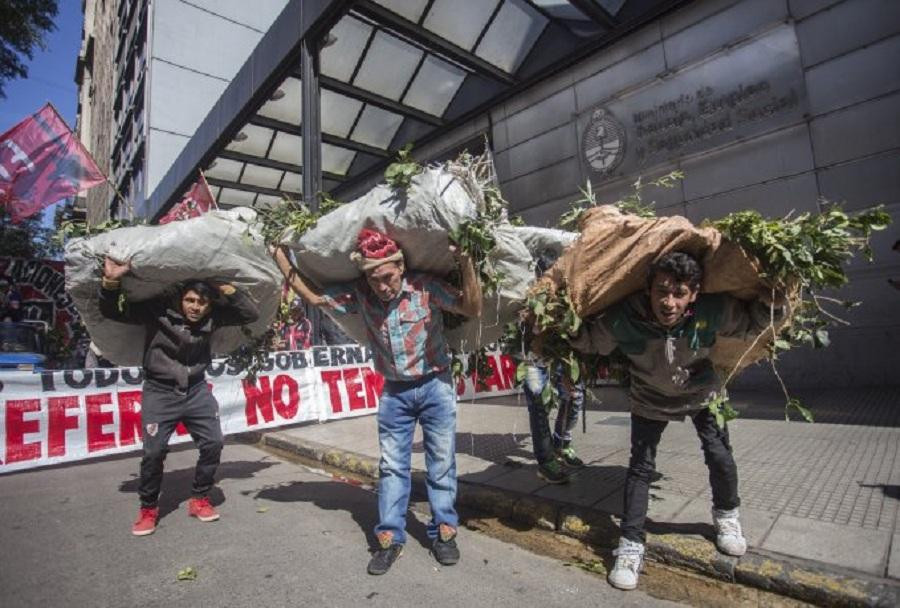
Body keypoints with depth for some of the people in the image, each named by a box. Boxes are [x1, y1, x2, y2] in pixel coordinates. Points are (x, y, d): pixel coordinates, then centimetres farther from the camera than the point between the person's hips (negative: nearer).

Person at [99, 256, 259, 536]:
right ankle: (148, 508, 19)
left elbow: (251, 314, -11)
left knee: (213, 443, -3)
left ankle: (199, 499, 19)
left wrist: (227, 289, -22)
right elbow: (111, 313, -13)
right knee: (154, 451, -7)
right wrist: (111, 282, -32)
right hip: (160, 392, -2)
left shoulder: (213, 317, -8)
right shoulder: (158, 311, -14)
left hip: (197, 390, 3)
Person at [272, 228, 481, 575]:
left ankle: (444, 531, 23)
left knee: (441, 462, 8)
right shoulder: (358, 294, -9)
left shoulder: (425, 286, -18)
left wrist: (467, 266, -34)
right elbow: (313, 296, -1)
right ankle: (390, 537, 21)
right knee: (391, 465, 8)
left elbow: (473, 309, -19)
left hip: (435, 386, -2)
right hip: (394, 391, 3)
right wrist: (279, 254, -3)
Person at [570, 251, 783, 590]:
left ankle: (726, 516, 38)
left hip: (701, 392, 2)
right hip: (650, 400, -1)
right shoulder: (623, 319, -37)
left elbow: (751, 321, -11)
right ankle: (631, 547, 10)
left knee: (720, 456, 4)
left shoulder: (712, 311, -32)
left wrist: (772, 300, -30)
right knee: (640, 466, -3)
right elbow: (588, 340, -19)